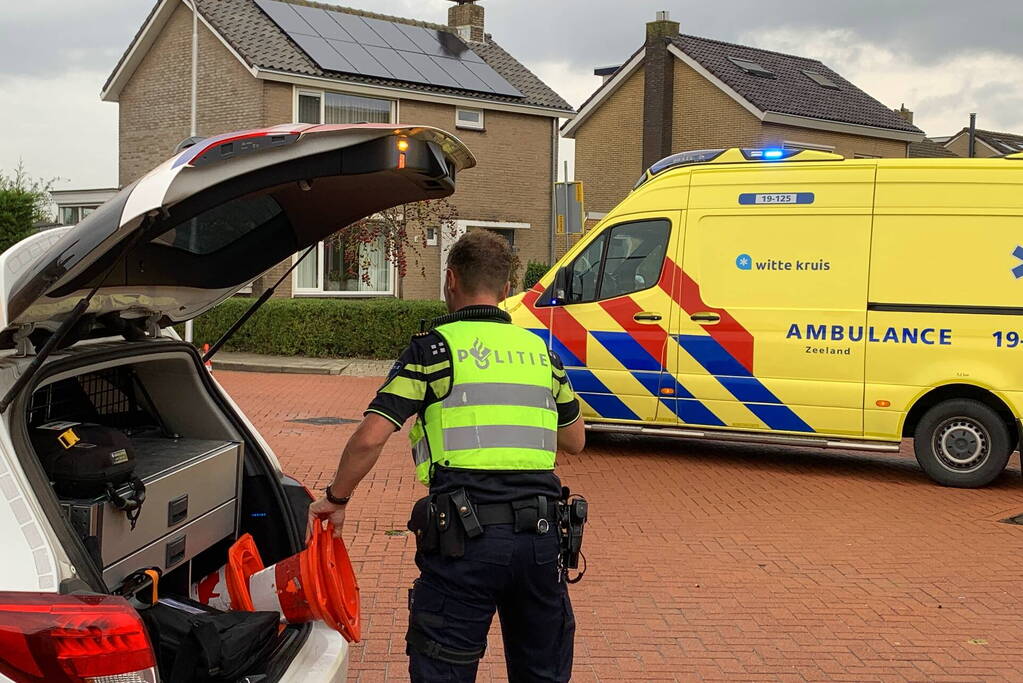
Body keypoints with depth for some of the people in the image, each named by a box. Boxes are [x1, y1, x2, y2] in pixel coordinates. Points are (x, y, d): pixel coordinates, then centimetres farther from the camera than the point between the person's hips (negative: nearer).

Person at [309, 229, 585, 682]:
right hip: (540, 534, 5)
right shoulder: (539, 351, 14)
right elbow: (575, 440, 26)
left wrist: (336, 499, 8)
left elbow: (370, 438, -8)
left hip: (464, 537, -4)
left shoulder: (434, 347, -1)